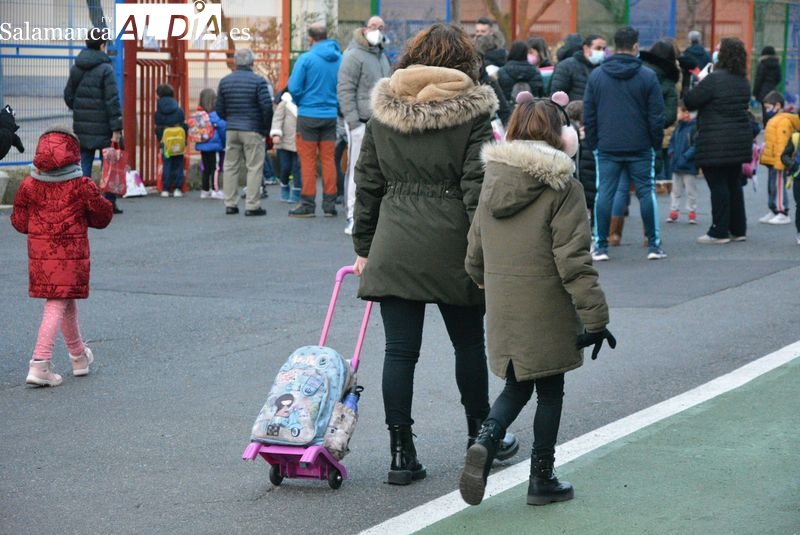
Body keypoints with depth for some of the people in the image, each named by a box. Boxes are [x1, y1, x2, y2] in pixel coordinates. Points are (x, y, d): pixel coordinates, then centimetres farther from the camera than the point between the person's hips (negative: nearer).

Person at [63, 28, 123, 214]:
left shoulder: (76, 68, 7)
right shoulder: (105, 69, -12)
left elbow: (68, 96, 14)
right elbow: (112, 100, -15)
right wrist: (116, 128, -14)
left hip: (82, 128, 5)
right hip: (102, 127, -5)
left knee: (84, 164, 6)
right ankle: (110, 204, 11)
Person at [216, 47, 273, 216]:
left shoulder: (225, 81, 7)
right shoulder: (258, 81, -9)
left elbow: (219, 110, 8)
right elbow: (267, 107, -12)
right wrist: (266, 127, 2)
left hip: (232, 131, 5)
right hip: (253, 131, -5)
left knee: (230, 166, 11)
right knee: (254, 168, -1)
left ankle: (230, 204, 11)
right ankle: (252, 206, -4)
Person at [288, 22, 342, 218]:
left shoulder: (306, 59, -12)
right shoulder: (340, 59, -2)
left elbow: (294, 88, -12)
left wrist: (301, 103, 7)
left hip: (308, 115, -3)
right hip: (331, 116, 3)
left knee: (308, 161, 4)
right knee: (329, 159, 10)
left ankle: (307, 204, 5)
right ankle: (329, 204, 11)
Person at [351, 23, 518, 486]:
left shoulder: (383, 114, 6)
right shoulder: (471, 113, -5)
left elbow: (367, 185, 9)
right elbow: (477, 189, -10)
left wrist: (364, 247, 17)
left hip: (393, 249, 2)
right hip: (451, 248, -2)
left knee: (400, 351, 3)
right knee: (469, 344, 15)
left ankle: (401, 452, 2)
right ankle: (481, 434, 30)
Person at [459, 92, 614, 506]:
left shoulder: (491, 182, 5)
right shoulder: (562, 189, -14)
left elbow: (475, 252, 14)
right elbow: (574, 261, -16)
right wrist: (595, 317, -12)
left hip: (501, 311, 5)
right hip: (546, 312, -5)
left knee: (516, 387, 17)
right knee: (549, 391, 10)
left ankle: (485, 441, -9)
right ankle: (542, 480, 15)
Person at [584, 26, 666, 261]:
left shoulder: (596, 76, 3)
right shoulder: (647, 76, -4)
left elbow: (588, 115, 6)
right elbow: (656, 116, -3)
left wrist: (592, 142, 12)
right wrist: (657, 143, 7)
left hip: (607, 147, 1)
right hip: (640, 147, -1)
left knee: (604, 193, 3)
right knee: (646, 192, 5)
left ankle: (600, 246, 1)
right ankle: (654, 245, 6)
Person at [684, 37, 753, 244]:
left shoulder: (714, 79, -16)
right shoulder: (743, 81, 9)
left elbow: (689, 102, -14)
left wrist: (697, 85, 5)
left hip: (716, 144, -8)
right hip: (740, 140, 8)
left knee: (718, 186, -3)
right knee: (734, 184, 15)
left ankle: (719, 232, -1)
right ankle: (738, 229, 20)